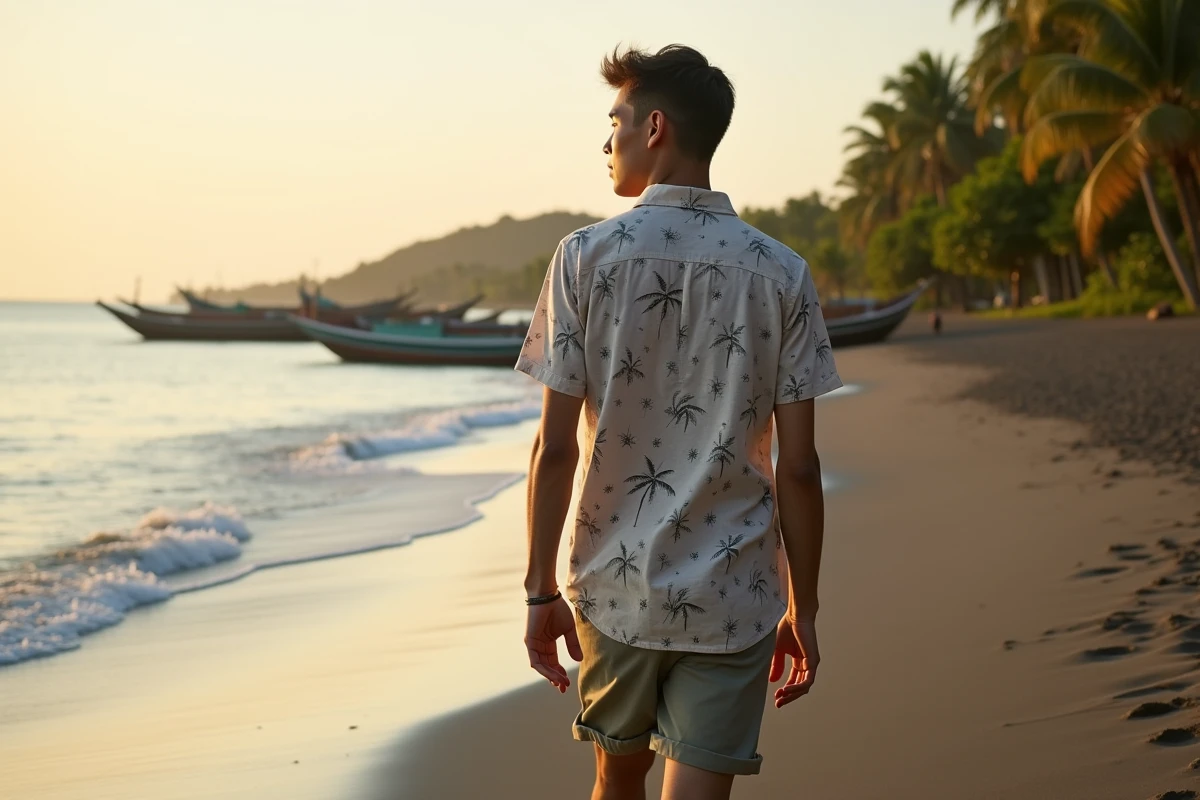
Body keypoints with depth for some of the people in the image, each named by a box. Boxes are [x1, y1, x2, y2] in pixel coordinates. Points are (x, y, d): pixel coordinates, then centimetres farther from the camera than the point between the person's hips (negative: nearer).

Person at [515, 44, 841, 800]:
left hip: (614, 587, 0)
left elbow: (555, 447, -8)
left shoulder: (586, 256, -6)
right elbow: (799, 467, -4)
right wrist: (803, 609, 6)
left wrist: (541, 590, 2)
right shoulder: (781, 273, -3)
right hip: (732, 597, 0)